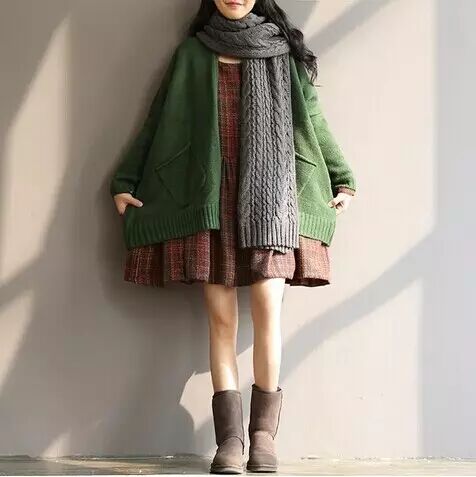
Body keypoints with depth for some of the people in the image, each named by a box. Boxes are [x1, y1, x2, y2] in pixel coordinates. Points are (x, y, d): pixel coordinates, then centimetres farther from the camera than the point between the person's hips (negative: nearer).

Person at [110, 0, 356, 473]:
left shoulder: (283, 51, 12)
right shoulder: (193, 53, 12)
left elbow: (314, 120, 15)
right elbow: (159, 122, 14)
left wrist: (343, 179, 15)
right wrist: (124, 181, 11)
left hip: (269, 193, 0)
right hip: (211, 198, 1)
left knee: (267, 307, -12)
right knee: (221, 316, -4)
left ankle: (264, 431, -1)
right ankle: (229, 439, -3)